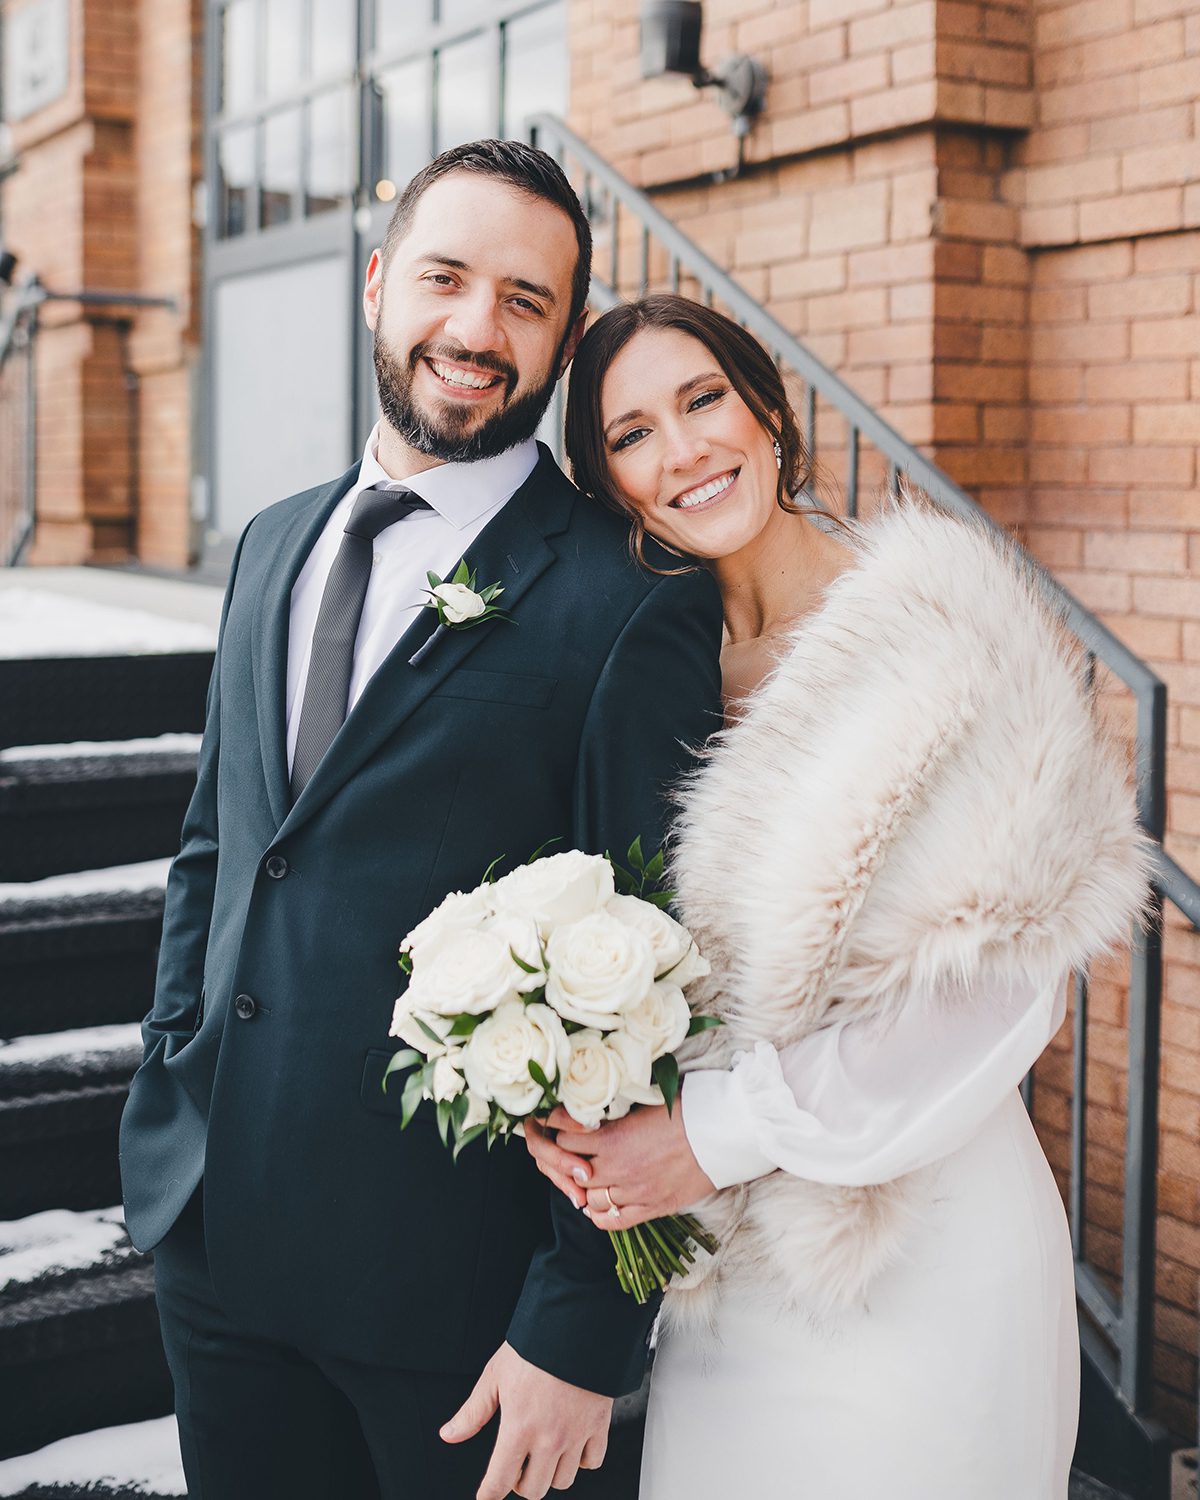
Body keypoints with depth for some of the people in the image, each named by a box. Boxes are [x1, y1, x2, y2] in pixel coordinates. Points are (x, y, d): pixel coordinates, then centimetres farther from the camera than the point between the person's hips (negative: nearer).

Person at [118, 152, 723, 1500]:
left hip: (446, 1269, -6)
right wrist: (167, 1117, 11)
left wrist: (581, 1329, -14)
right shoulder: (273, 545, 9)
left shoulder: (634, 606, -13)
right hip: (210, 1231, 6)